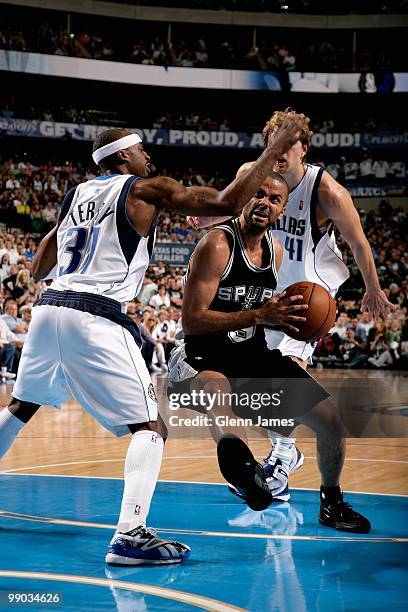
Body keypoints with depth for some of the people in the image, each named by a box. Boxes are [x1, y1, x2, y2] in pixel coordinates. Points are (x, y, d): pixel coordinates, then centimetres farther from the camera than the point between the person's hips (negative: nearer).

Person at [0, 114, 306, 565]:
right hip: (96, 320, -7)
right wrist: (277, 148, -1)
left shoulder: (77, 193, 19)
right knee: (149, 427, -3)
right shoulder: (145, 190, 1)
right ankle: (130, 536, -19)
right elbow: (228, 203, -7)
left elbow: (37, 269, 29)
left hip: (49, 308, 7)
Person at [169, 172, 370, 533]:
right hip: (204, 356, -7)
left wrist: (287, 322, -1)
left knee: (332, 421, 4)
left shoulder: (275, 249, 5)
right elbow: (191, 321, -25)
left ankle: (331, 503, 28)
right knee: (216, 387, -44)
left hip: (254, 354, 7)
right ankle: (238, 459, -70)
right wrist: (258, 316, -31)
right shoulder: (217, 245, -18)